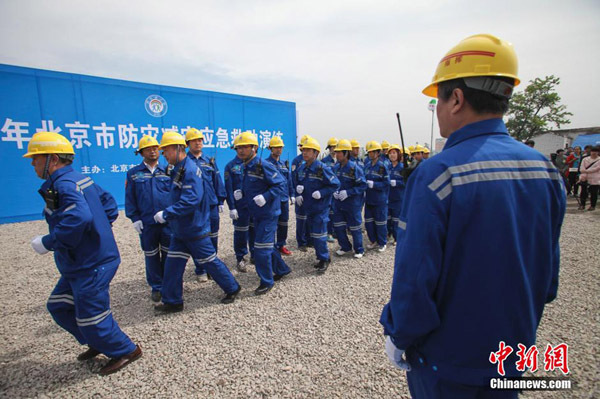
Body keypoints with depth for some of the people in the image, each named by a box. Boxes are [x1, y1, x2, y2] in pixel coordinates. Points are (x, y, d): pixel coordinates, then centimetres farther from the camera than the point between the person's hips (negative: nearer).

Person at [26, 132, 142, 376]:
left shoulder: (64, 184, -20)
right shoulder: (81, 179, 10)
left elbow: (78, 219, -37)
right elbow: (109, 205, 18)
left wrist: (47, 242, -24)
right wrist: (98, 231, 16)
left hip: (91, 266, -10)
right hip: (80, 264, 10)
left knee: (91, 316, 4)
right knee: (58, 306, 22)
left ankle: (126, 351, 24)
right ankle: (99, 343, 36)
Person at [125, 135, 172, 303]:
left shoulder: (167, 171, 4)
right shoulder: (133, 173, 3)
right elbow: (129, 198, 4)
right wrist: (134, 218, -2)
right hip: (147, 223, 0)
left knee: (169, 254, 10)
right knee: (151, 256, 11)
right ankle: (156, 287, 26)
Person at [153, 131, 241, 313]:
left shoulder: (190, 170, -22)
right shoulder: (178, 170, 8)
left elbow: (190, 201, -31)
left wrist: (166, 214, -26)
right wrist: (168, 214, 9)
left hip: (195, 229, -9)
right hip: (179, 229, 9)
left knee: (209, 261, 5)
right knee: (173, 264, 11)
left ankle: (232, 288, 25)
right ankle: (172, 301, 25)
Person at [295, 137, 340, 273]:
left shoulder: (321, 168, -18)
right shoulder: (302, 168, 4)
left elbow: (335, 184, -15)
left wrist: (321, 193, -22)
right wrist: (298, 188, -1)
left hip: (321, 207, -7)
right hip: (308, 206, 7)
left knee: (319, 234, -4)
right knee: (313, 233, 15)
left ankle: (324, 259, 15)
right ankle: (322, 257, 32)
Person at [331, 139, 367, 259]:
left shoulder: (354, 168, -17)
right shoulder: (336, 167, 2)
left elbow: (363, 185, -15)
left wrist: (348, 193, -23)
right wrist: (334, 191, -5)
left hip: (353, 203, -6)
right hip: (338, 202, 6)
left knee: (354, 228, 7)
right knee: (338, 226, 10)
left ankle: (359, 250, 28)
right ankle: (345, 247, 31)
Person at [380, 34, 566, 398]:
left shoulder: (436, 175, -27)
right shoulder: (546, 169, -5)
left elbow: (415, 278, -25)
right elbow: (549, 271, 4)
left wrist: (398, 338, -8)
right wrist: (522, 324, 18)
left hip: (447, 360, -5)